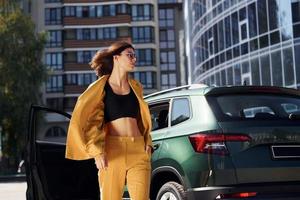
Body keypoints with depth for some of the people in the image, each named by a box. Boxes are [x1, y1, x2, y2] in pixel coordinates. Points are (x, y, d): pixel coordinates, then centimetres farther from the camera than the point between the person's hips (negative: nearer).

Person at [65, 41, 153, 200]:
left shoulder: (136, 87, 17)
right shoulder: (100, 88, 4)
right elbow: (81, 120, -2)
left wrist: (147, 144, 11)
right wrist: (96, 151, -12)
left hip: (138, 151, 3)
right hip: (112, 151, -3)